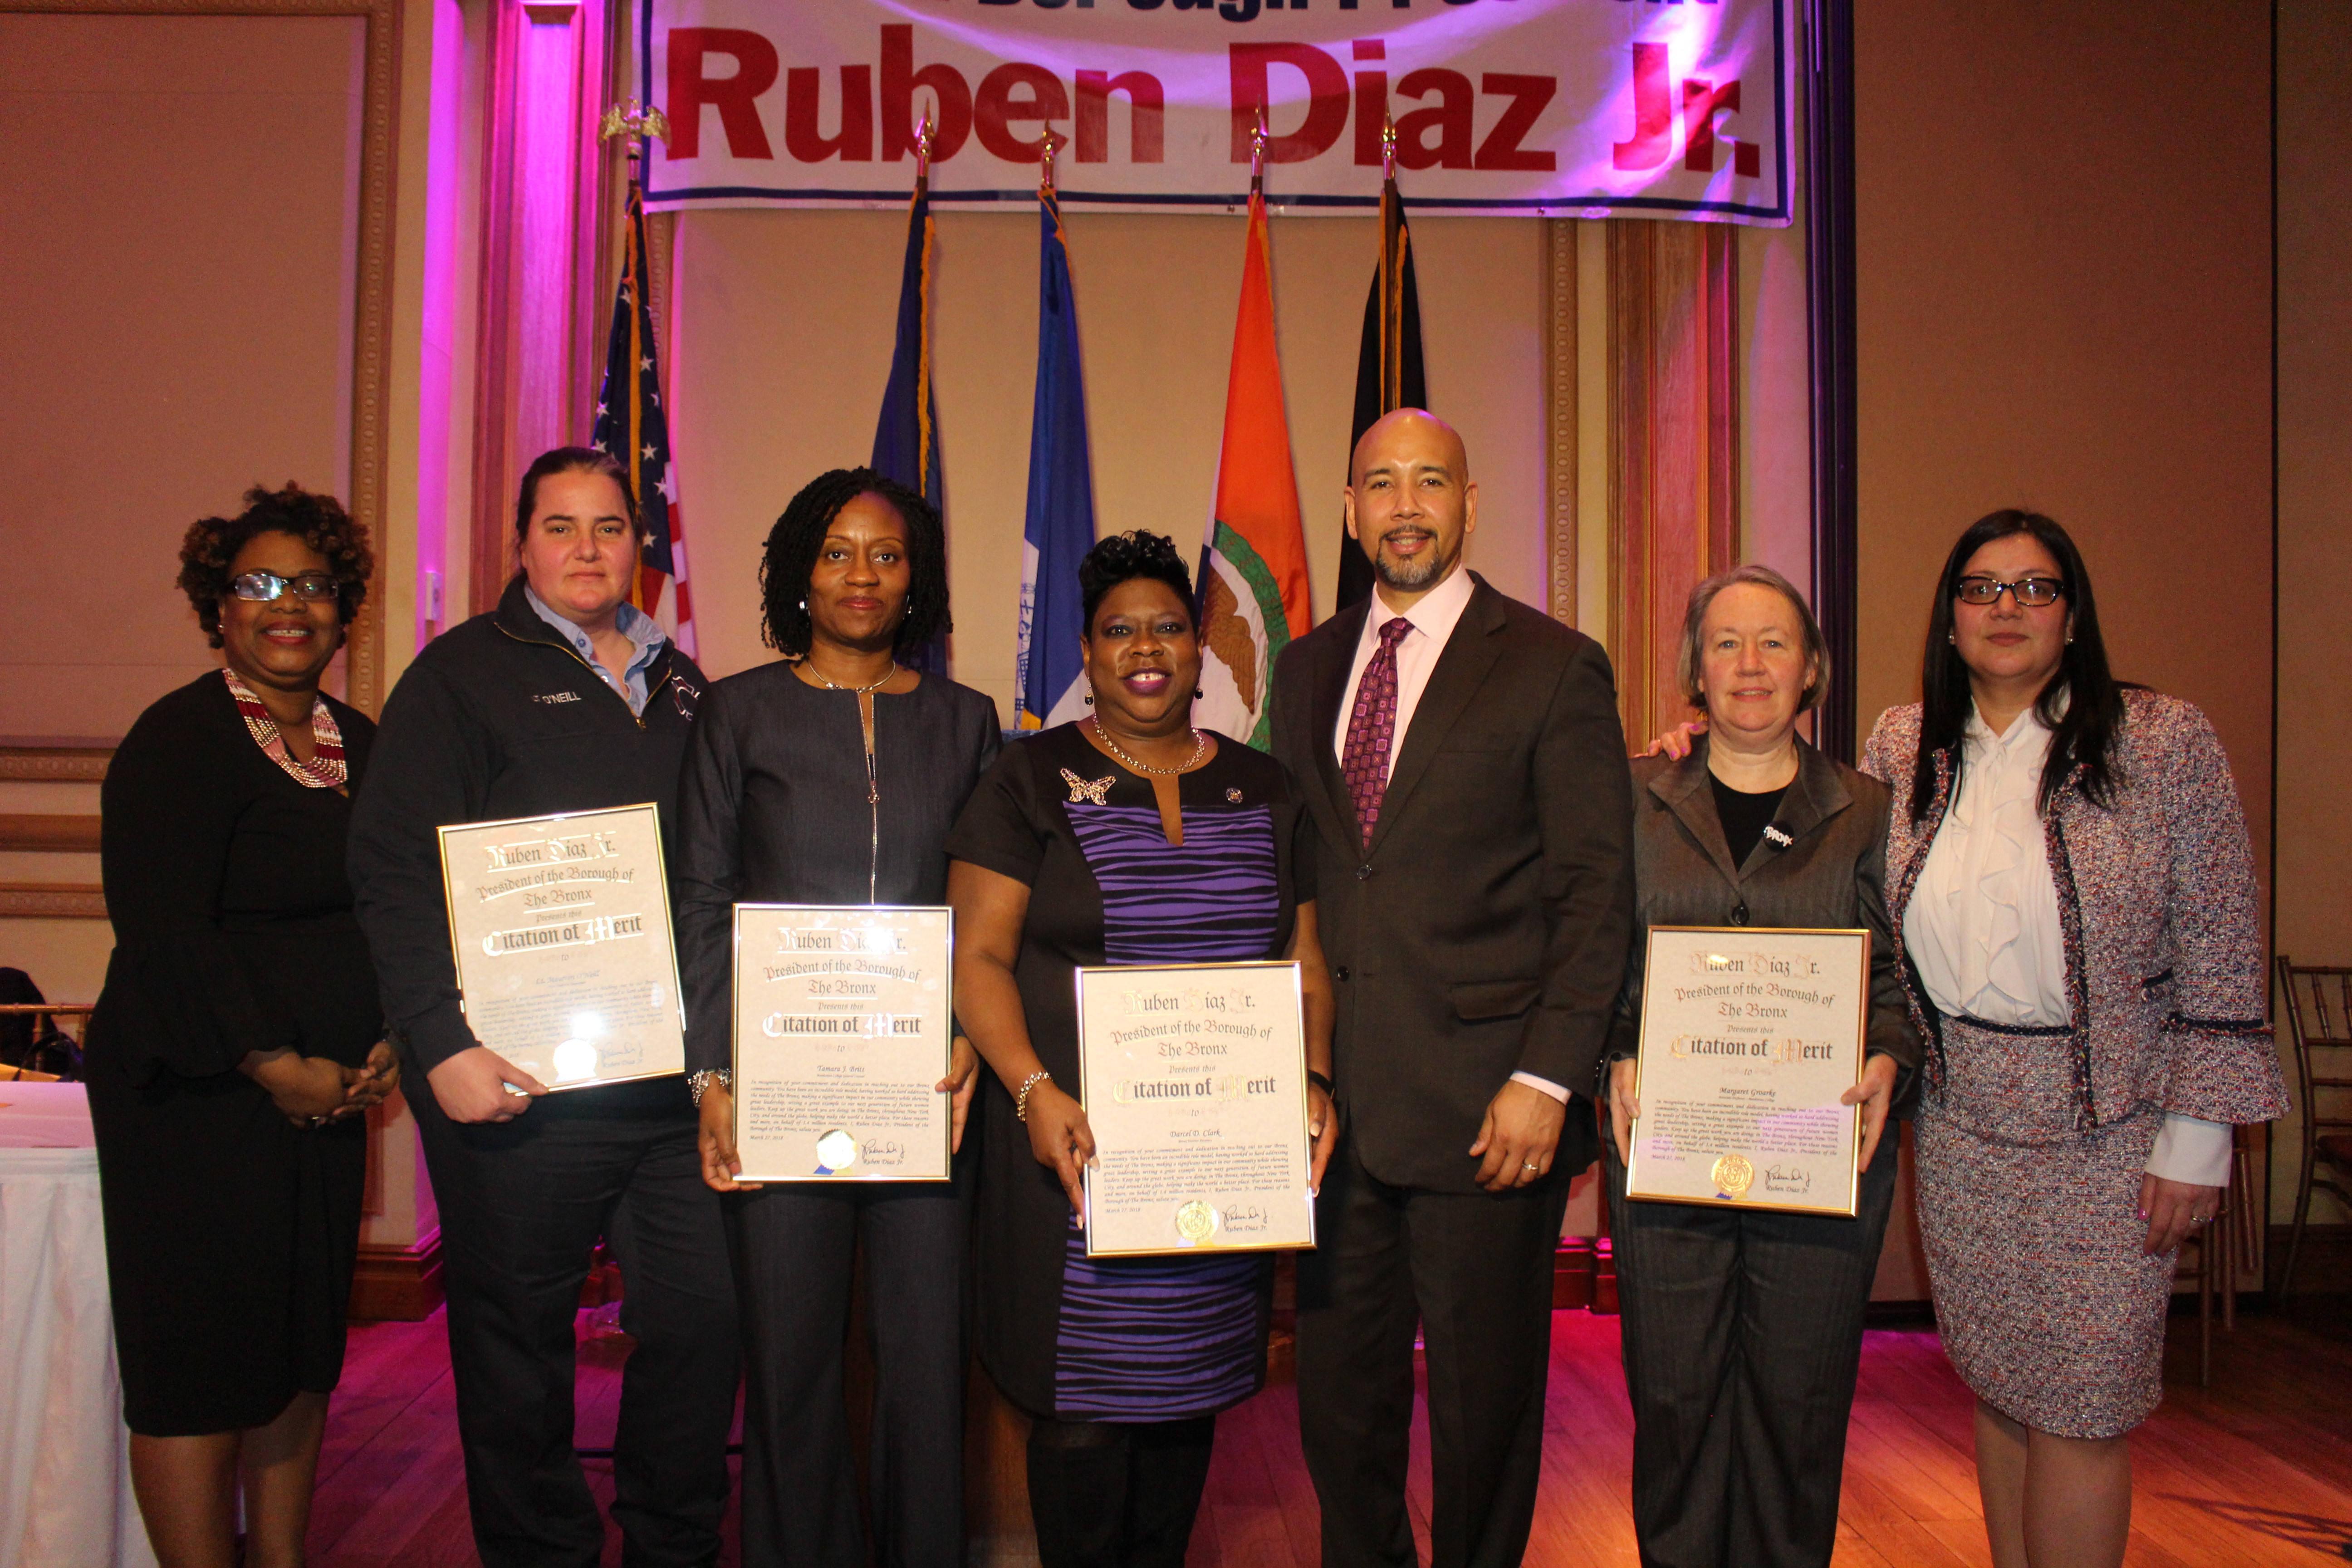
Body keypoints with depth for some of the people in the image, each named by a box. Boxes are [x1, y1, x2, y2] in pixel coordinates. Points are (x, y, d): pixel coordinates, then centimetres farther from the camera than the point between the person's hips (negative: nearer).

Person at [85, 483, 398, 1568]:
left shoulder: (360, 745, 11)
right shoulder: (178, 739, -9)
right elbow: (165, 932, -16)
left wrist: (395, 1039, 1)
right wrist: (275, 1066, -16)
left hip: (328, 1096, 7)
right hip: (203, 1093, -6)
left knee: (305, 1348, 13)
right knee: (202, 1356, 0)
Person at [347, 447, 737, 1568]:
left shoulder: (678, 685, 16)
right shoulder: (463, 673, 1)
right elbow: (393, 868, -6)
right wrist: (443, 1044, -14)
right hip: (521, 1078, -4)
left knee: (704, 1312, 6)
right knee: (517, 1336, 7)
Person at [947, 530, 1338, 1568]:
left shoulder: (1265, 792, 10)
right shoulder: (1031, 781, 0)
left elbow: (1306, 963, 12)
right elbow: (978, 958, -5)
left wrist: (1313, 1081, -4)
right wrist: (1034, 1092, -18)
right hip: (1079, 1142, -3)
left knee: (1187, 1389, 11)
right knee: (1083, 1400, 0)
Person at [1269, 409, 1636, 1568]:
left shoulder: (1555, 668, -4)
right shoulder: (1307, 669, 12)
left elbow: (1597, 895, -6)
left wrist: (1548, 1080, -13)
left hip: (1485, 1108, -4)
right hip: (1335, 1097, 5)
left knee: (1484, 1406, 9)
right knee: (1340, 1397, 14)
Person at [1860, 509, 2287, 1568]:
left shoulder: (2164, 741, -7)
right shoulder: (1902, 745, 4)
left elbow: (2220, 954, -6)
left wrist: (2194, 1139, -8)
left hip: (2109, 1126, -3)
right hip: (1961, 1123, 4)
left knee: (2080, 1409, 1)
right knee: (1997, 1389, 13)